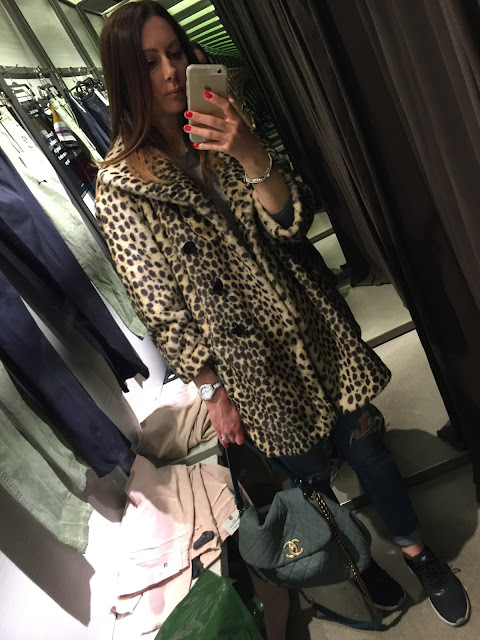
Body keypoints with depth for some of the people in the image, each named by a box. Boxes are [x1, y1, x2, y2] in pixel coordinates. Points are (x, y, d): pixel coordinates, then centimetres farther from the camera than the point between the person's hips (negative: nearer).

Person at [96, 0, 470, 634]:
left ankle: (417, 551, 44)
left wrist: (249, 153, -26)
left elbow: (292, 222, -7)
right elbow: (159, 304, -9)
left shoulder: (221, 131, 3)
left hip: (314, 325, 4)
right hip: (249, 361, -3)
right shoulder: (120, 185, -9)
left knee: (364, 440, 16)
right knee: (311, 472, 16)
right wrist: (213, 391, -7)